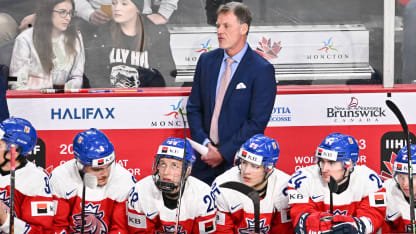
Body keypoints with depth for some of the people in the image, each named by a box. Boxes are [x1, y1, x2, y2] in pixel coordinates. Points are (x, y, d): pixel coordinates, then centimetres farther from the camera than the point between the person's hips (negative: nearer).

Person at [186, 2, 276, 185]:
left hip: (237, 161, -4)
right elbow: (193, 108, 10)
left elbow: (257, 122, -12)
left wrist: (223, 153, -13)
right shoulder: (206, 60, 8)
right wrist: (204, 143, -5)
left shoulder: (262, 70, -8)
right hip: (204, 157, 4)